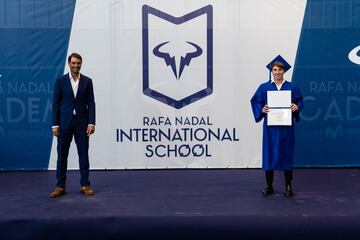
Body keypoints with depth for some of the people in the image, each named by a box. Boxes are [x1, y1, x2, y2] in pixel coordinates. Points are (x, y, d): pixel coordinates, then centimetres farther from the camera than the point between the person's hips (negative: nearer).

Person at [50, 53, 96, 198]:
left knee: (84, 154, 4)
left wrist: (91, 123, -9)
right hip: (65, 122, 0)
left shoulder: (87, 81, 4)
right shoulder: (61, 81, 1)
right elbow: (56, 103, 0)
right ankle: (60, 186, 11)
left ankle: (85, 185, 12)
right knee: (62, 155, 3)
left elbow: (91, 103, 1)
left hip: (81, 122, 1)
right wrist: (55, 124, -5)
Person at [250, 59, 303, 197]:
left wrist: (296, 107, -15)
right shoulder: (264, 87, 5)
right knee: (269, 154, 1)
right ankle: (269, 186, 12)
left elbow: (300, 101, 6)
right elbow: (255, 102, 4)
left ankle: (288, 186, 14)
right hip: (270, 126, 0)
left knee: (286, 154, 3)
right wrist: (262, 109, -15)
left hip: (286, 126, 0)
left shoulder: (292, 87, 6)